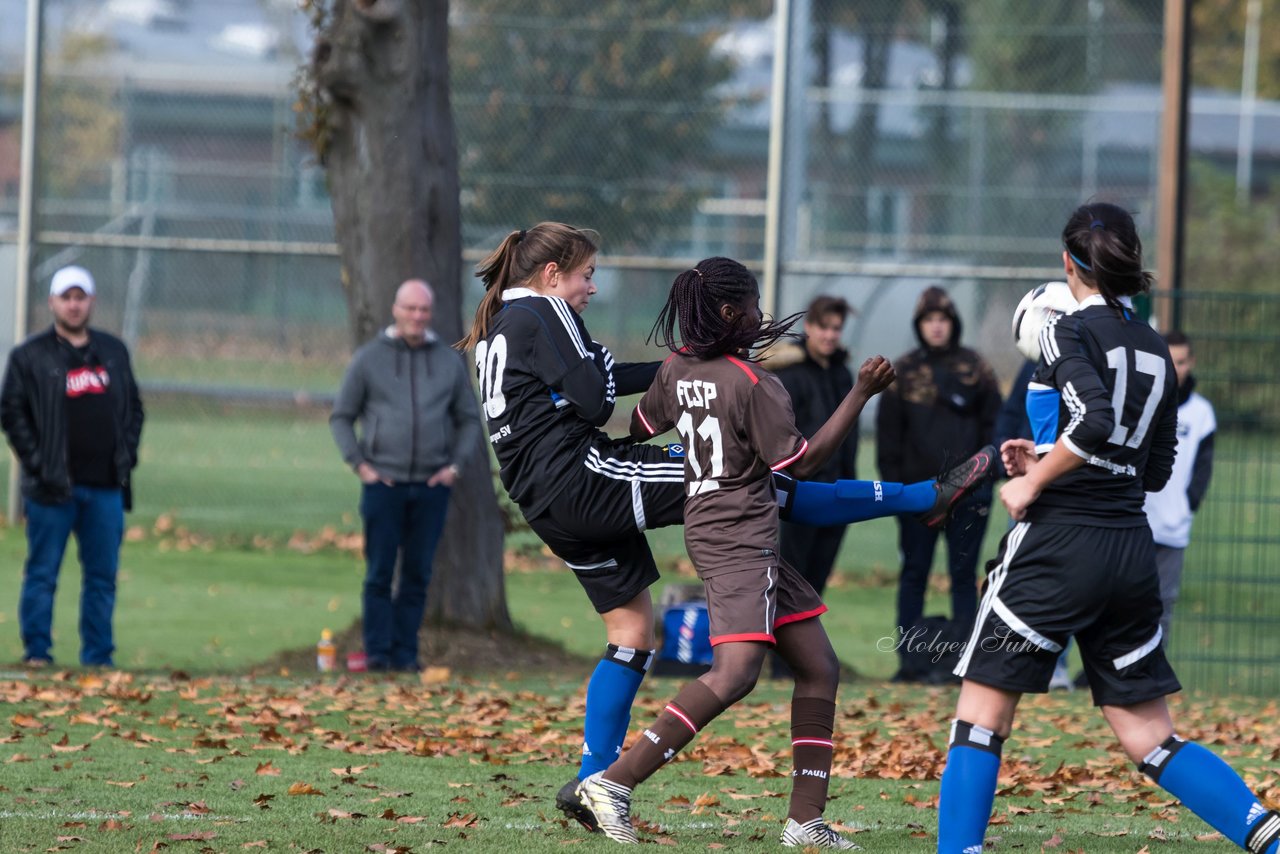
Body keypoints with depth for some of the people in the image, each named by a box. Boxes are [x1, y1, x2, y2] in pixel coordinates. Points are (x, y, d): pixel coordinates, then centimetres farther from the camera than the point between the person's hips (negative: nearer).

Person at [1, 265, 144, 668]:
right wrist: (38, 463, -11)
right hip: (53, 488, -4)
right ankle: (37, 652, 6)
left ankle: (98, 656, 11)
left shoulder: (114, 351, 14)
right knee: (42, 574, 0)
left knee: (103, 575, 5)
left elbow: (134, 407, 20)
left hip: (106, 487, 4)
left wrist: (127, 453, 5)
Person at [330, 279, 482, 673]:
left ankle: (406, 652, 8)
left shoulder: (450, 362, 8)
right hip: (383, 482, -2)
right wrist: (359, 464, -4)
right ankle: (377, 651, 2)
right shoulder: (369, 359, 3)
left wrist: (455, 465, 2)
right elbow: (341, 417, 8)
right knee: (379, 573, -3)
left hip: (431, 486, 2)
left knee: (418, 573, 3)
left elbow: (469, 420, 16)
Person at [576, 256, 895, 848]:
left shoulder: (678, 367, 8)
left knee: (819, 668, 11)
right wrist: (860, 394, -8)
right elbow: (802, 462, -12)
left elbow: (639, 430, 23)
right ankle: (614, 783, -29)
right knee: (734, 672, -24)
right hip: (737, 539, -10)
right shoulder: (755, 385, -15)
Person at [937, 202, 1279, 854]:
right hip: (1131, 551, 6)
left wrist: (1033, 482, -11)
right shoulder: (1157, 352, 14)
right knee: (1149, 738, 9)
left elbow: (1095, 421, -23)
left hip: (1057, 542, -6)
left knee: (982, 712, 3)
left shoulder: (1070, 333, -6)